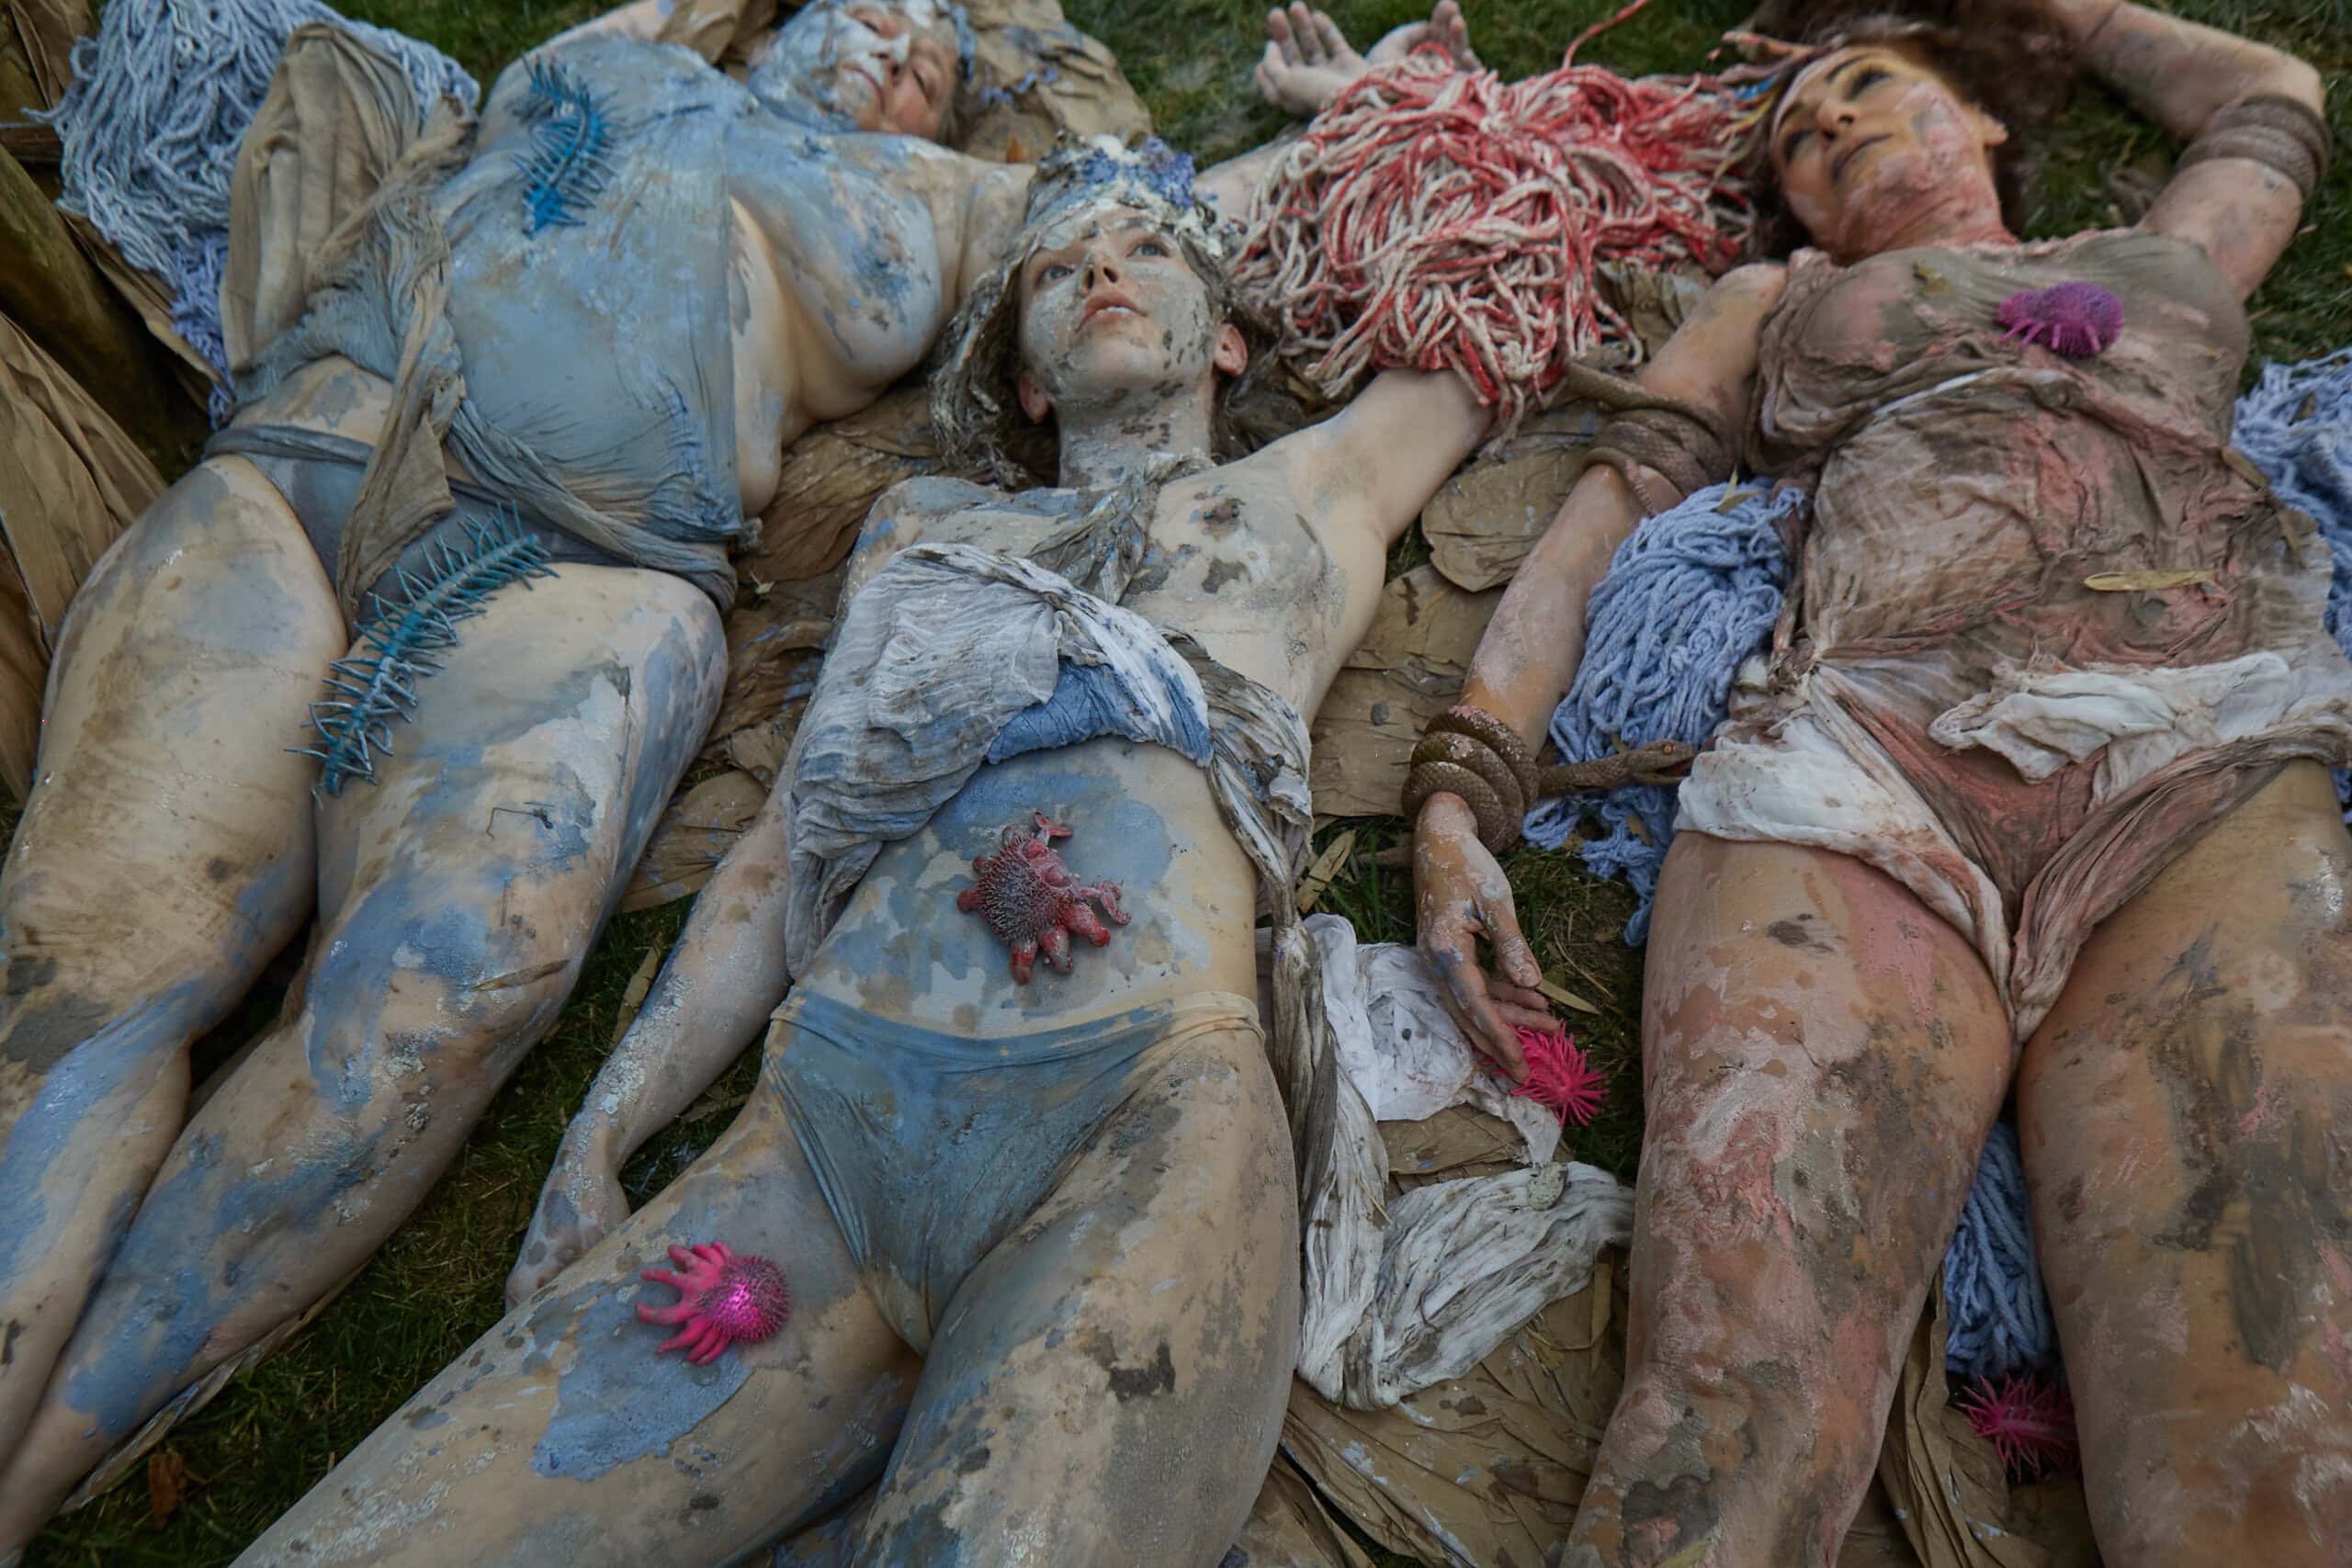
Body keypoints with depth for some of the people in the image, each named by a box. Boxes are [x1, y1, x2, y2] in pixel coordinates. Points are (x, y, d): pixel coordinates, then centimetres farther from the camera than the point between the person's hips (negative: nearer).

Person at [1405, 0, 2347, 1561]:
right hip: (1864, 756, -1)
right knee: (1724, 1439, -24)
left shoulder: (2166, 258, 37)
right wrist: (1459, 785, 1)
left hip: (2219, 779, 2)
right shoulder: (1776, 300, 33)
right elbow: (1605, 509, 18)